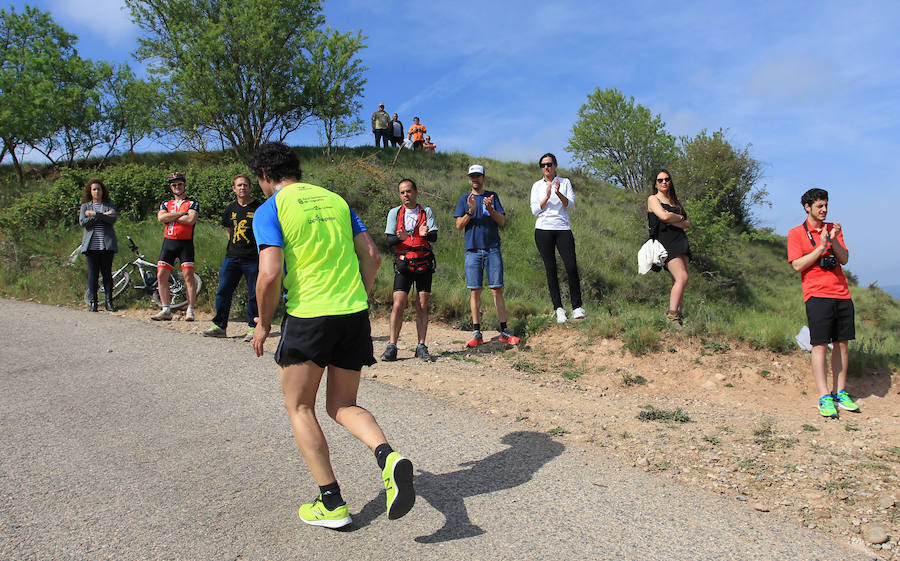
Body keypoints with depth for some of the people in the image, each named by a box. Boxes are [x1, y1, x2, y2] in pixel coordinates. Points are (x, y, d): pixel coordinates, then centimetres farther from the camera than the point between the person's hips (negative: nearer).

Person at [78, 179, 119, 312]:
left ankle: (109, 302, 1)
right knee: (93, 273, -1)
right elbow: (82, 222, -2)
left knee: (107, 273, -2)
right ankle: (92, 302, 4)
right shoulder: (85, 206, 15)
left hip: (107, 244, 0)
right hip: (91, 244, 1)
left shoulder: (109, 205, 14)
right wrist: (102, 216, -7)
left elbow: (113, 219, -5)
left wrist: (95, 214, -10)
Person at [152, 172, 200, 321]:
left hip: (186, 243, -4)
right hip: (168, 242, 4)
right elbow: (161, 217, -4)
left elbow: (191, 220, -13)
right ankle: (166, 310, 4)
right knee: (161, 275, -2)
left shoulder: (192, 203, 6)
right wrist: (181, 213, -8)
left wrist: (171, 216, -4)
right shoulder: (165, 204, 17)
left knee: (188, 276, -8)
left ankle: (190, 311, -4)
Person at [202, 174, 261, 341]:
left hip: (253, 259, -4)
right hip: (231, 257, 5)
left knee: (254, 294, 1)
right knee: (223, 291, 3)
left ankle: (253, 327, 12)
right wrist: (235, 244, 14)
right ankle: (219, 326, 12)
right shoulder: (230, 209, 11)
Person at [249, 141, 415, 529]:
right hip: (355, 313, 5)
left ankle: (331, 504, 13)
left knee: (299, 408, 14)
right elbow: (371, 256, 11)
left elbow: (270, 274, -14)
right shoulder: (335, 200, 14)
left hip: (308, 317, -5)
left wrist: (263, 324, 1)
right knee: (342, 406, 17)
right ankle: (387, 456, -11)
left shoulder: (270, 210, -3)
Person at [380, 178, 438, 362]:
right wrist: (400, 237, -21)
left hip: (423, 264, 1)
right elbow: (389, 241, 2)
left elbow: (434, 237, -3)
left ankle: (421, 347, 7)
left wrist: (426, 234, -27)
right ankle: (392, 347, -6)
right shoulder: (394, 213, 8)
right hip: (403, 264, 0)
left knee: (422, 306, 1)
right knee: (398, 304, -9)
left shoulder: (426, 212, 8)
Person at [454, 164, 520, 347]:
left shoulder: (493, 196, 13)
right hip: (473, 250, 0)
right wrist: (471, 211, -12)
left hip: (493, 249, 0)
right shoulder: (464, 199, 12)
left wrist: (490, 209, -13)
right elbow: (459, 225, 3)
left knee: (497, 290, -2)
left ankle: (504, 331, 2)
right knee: (475, 291, -1)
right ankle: (476, 333, 4)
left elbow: (502, 221, 4)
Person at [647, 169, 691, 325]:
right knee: (682, 277, -20)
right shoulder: (653, 199, 5)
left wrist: (672, 220, -4)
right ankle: (671, 316, -18)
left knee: (677, 282, 0)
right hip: (665, 242, -6)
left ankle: (679, 314, -1)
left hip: (681, 241, 6)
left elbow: (687, 224, 14)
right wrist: (680, 217, 3)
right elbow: (664, 216, -14)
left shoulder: (675, 201, 24)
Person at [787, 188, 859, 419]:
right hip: (817, 295, -5)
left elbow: (844, 260, 7)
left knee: (841, 343, 6)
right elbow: (797, 265, -8)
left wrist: (834, 241, -8)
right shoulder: (796, 233, 2)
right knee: (820, 345, -7)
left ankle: (840, 393, 14)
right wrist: (821, 247, -13)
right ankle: (824, 398, -5)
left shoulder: (833, 228, 15)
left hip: (842, 293, 5)